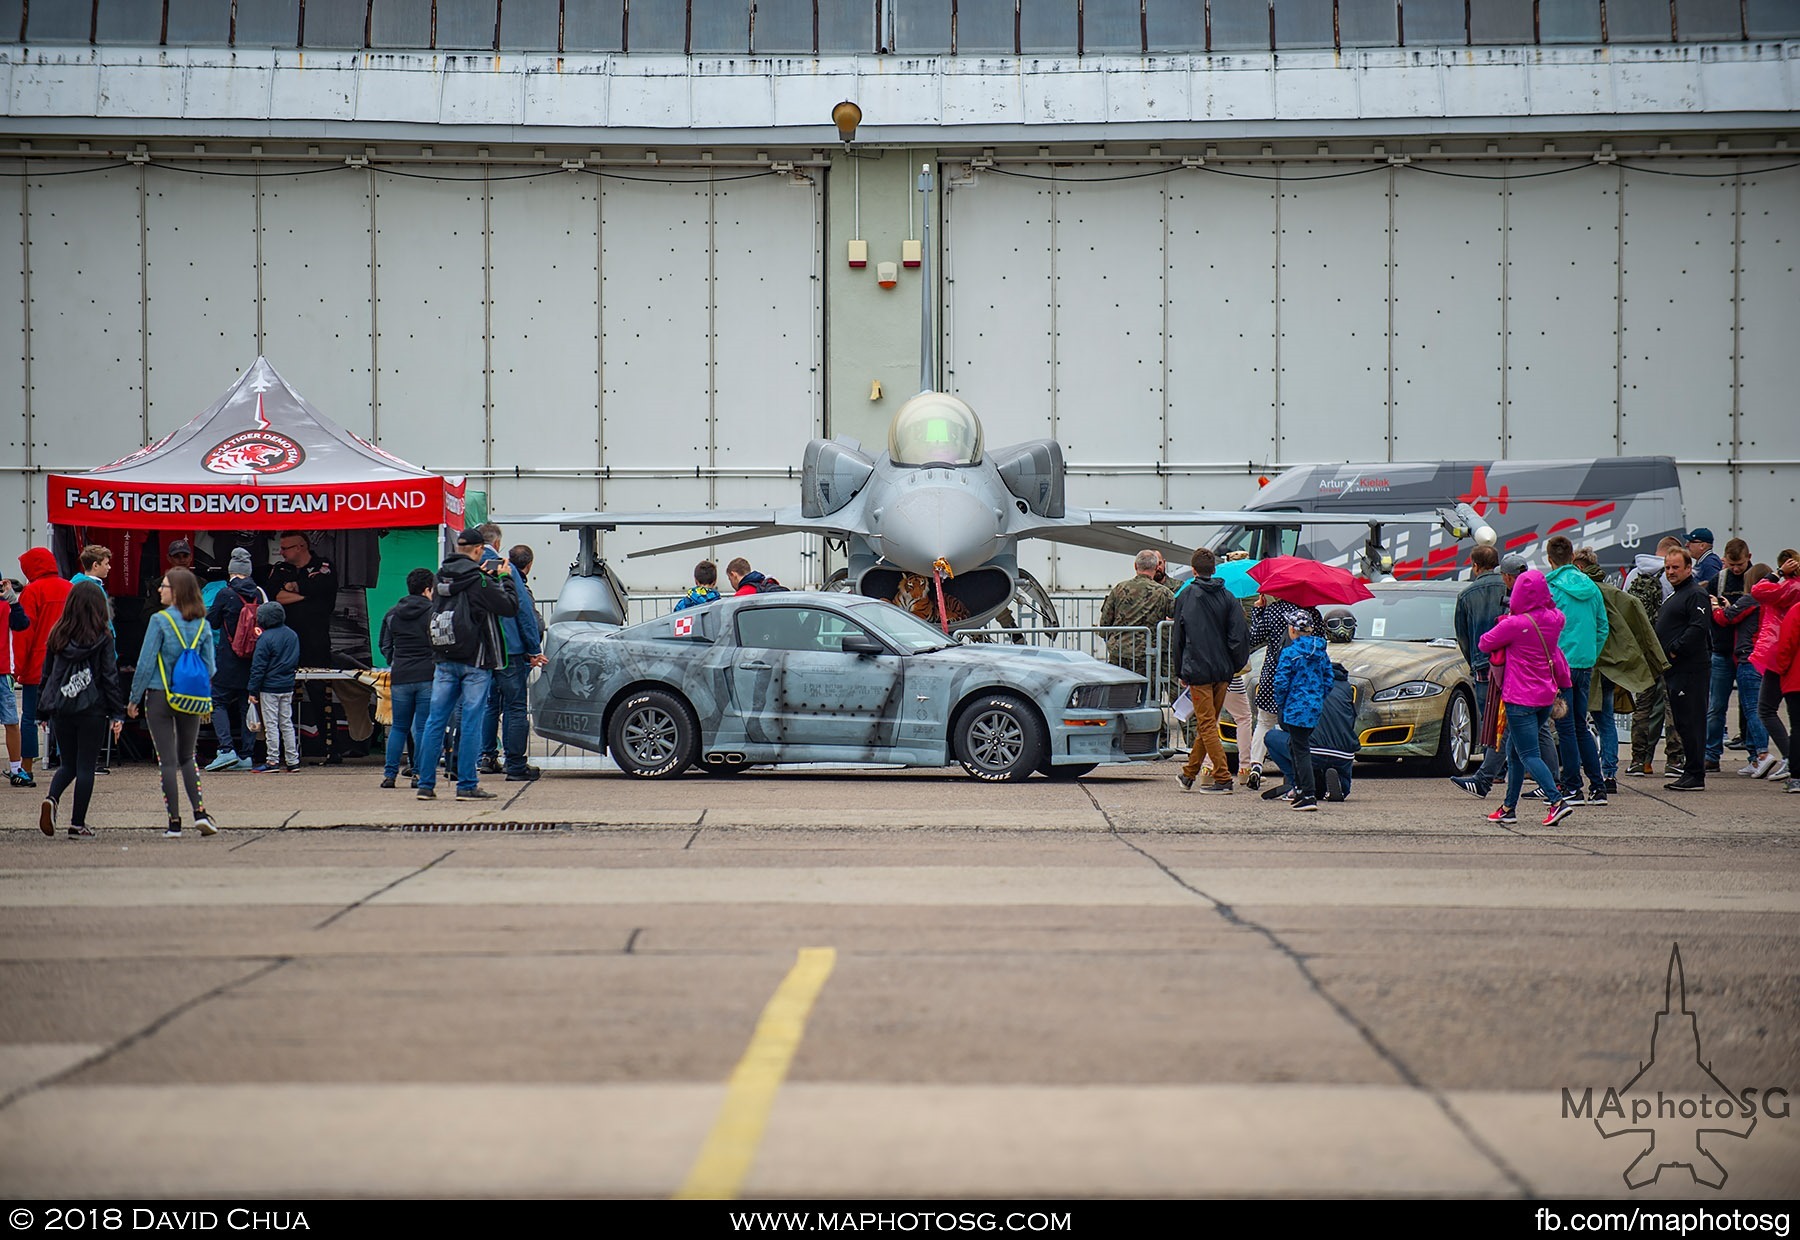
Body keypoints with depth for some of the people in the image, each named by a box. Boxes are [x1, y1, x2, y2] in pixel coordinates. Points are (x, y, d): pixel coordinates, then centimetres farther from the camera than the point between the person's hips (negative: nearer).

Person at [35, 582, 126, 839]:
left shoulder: (57, 635, 3)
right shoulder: (102, 637, -7)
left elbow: (46, 673, 9)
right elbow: (110, 676, -6)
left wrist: (44, 711, 16)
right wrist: (117, 714, -2)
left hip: (60, 709, 3)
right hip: (92, 710, -3)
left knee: (68, 764, 16)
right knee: (86, 766, 5)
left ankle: (51, 798, -11)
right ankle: (78, 824, 4)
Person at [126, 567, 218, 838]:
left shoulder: (160, 620, -11)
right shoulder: (202, 624, 3)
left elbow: (146, 662, -10)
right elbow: (209, 667, 6)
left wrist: (134, 698, -1)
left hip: (159, 696, -4)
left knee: (167, 760, 1)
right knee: (187, 757, 17)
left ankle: (174, 822, 1)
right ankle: (200, 812, 1)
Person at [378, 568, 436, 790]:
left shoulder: (392, 614, 9)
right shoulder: (433, 613, -5)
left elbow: (385, 647, 15)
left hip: (400, 678, 3)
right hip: (427, 677, -3)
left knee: (398, 727, 12)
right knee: (423, 728, 1)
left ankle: (390, 773, 6)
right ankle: (419, 774, -2)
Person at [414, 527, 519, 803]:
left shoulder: (442, 577, 6)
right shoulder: (478, 581, -13)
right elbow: (510, 606, -11)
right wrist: (504, 578, 6)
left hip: (444, 661, 6)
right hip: (475, 661, -5)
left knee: (435, 721, 8)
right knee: (471, 723, -1)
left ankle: (426, 784, 8)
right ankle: (467, 785, -1)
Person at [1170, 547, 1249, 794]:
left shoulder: (1187, 596, -2)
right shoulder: (1226, 596, 4)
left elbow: (1178, 637, 1)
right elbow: (1240, 634, -2)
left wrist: (1180, 671, 10)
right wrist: (1235, 665, 8)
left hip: (1198, 670, -4)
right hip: (1222, 671, 4)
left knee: (1207, 725, -3)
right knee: (1208, 723, 15)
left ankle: (1223, 778, -11)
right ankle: (1190, 772, 26)